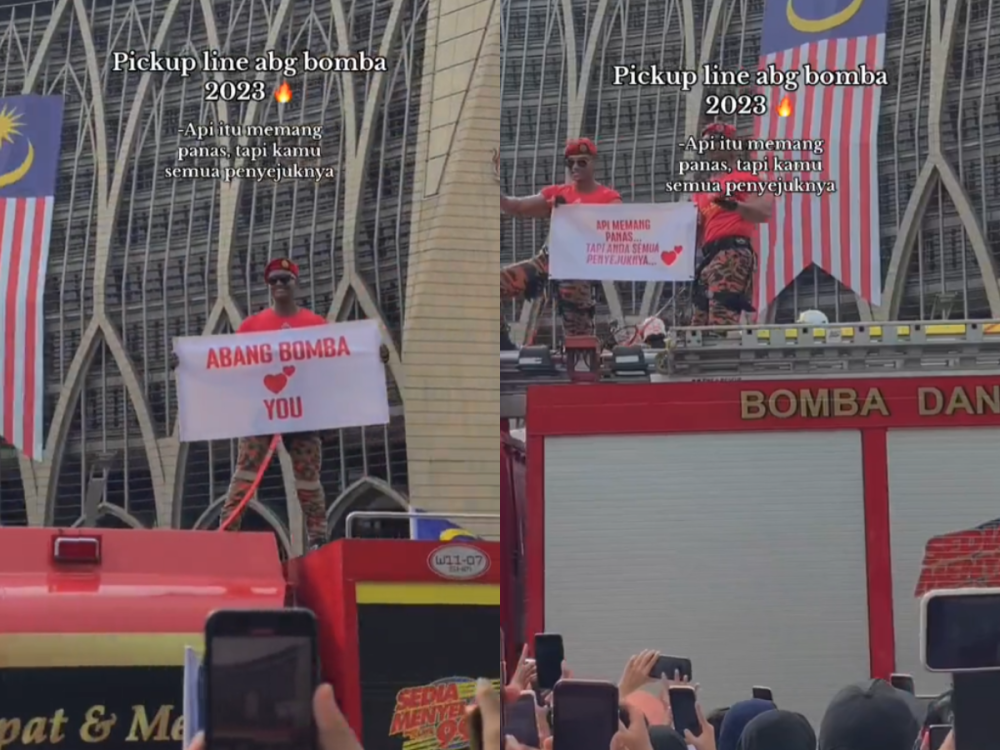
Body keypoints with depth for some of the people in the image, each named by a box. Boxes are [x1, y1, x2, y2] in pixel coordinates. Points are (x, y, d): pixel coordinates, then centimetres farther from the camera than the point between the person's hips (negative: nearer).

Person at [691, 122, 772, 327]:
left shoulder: (743, 179, 4)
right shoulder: (703, 189, 28)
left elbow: (763, 212, -12)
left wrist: (734, 205, -28)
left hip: (732, 254, -9)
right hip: (709, 256, 9)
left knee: (721, 319, -25)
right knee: (700, 323, 5)